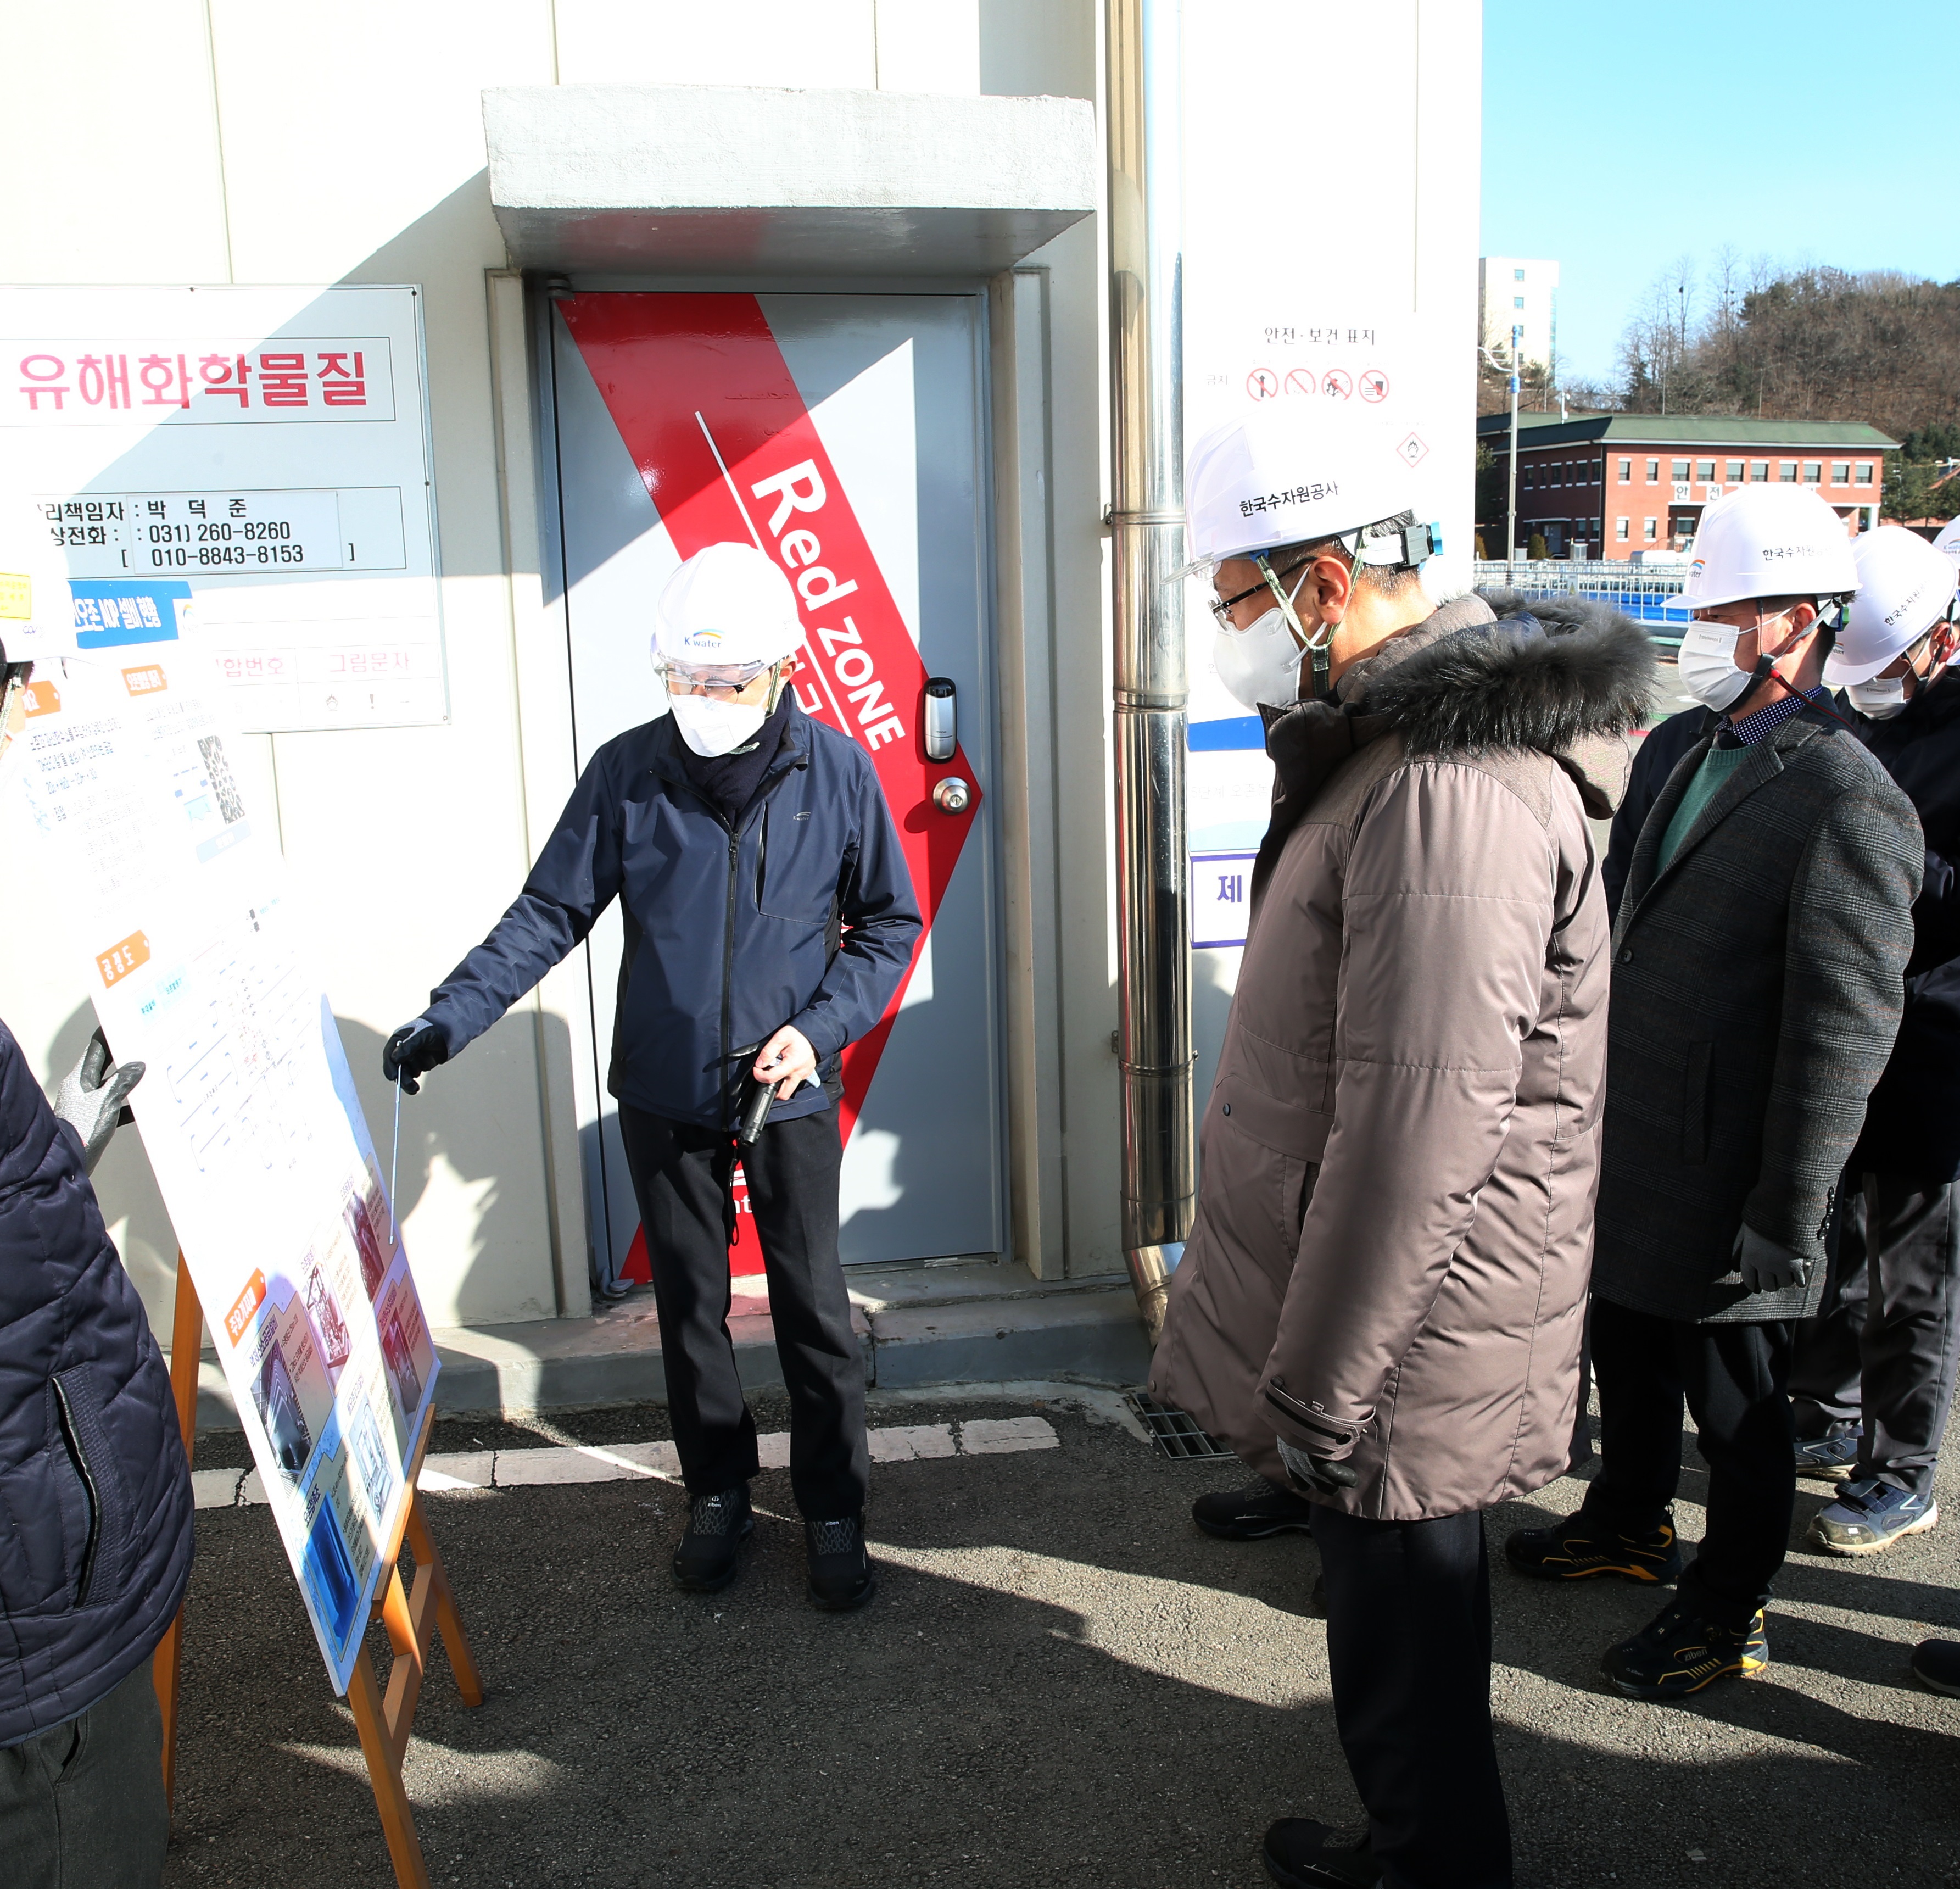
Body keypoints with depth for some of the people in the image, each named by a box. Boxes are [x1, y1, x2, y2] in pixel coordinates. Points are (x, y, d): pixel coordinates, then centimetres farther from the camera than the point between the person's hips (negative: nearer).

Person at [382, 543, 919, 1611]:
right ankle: (717, 1495, 33)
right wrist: (448, 1019, -12)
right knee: (688, 1303, 13)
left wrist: (821, 1028, -12)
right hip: (662, 1093, 1)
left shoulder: (837, 769, -8)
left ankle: (833, 1513, 25)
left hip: (791, 1092, -1)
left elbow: (889, 922, 1)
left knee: (812, 1307, 6)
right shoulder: (626, 772, -7)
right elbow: (547, 916, -2)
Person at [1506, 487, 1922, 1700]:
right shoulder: (1703, 760, 10)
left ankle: (1730, 1610, 31)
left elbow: (1845, 1034, -21)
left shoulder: (1845, 799, -19)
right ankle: (1631, 1526, 47)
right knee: (1630, 1350, 24)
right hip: (1632, 1152, 8)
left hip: (1723, 1178, -8)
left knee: (1735, 1396, 11)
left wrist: (1784, 1225, -19)